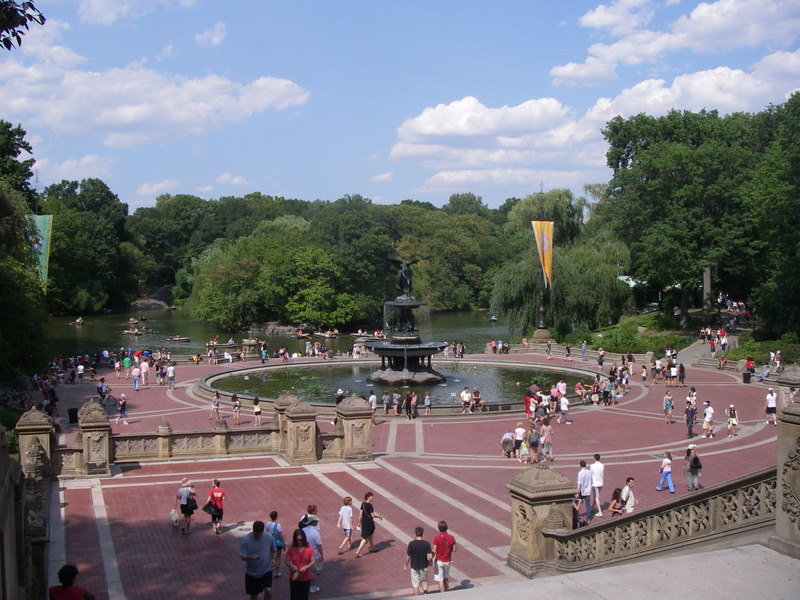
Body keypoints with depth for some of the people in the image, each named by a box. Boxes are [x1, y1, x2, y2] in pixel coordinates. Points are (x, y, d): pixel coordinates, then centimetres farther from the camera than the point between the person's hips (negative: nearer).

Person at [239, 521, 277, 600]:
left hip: (266, 570, 0)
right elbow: (242, 556, -17)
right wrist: (251, 557, -37)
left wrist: (273, 559, -11)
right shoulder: (245, 540, -16)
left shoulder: (269, 538, -9)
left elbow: (273, 551, 8)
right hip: (251, 572, 0)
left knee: (268, 590, -18)